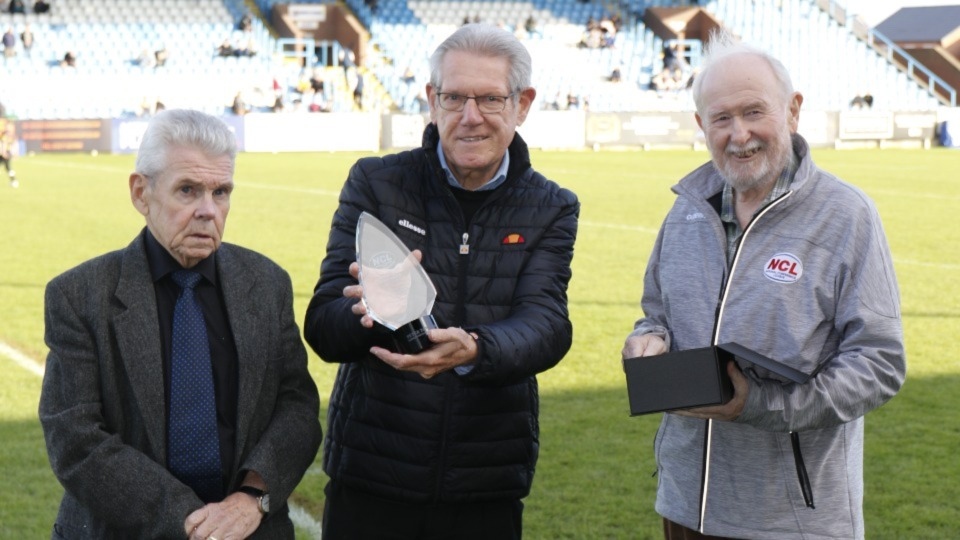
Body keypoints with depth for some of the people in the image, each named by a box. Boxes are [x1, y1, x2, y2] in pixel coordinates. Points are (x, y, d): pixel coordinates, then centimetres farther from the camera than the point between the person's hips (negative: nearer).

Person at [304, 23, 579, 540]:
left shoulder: (551, 210, 4)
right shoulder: (375, 184, 0)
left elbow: (546, 327, -12)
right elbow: (322, 327, -6)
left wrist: (472, 350, -34)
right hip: (370, 479, -1)